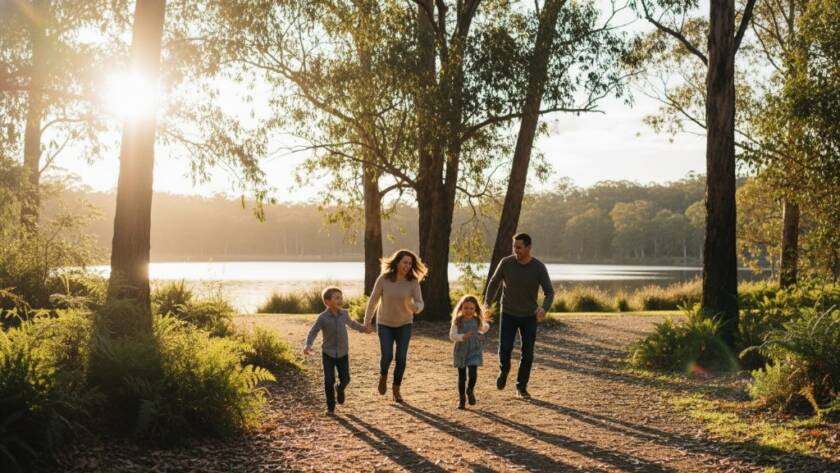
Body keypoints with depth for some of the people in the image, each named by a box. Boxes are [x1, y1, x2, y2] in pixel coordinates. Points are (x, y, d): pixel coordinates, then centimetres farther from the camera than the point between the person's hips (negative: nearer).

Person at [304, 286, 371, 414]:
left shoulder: (344, 314, -2)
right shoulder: (322, 317, -14)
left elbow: (351, 322, 20)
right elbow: (313, 332, -12)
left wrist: (363, 328, 33)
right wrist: (308, 345, -29)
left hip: (343, 353, 3)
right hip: (328, 353, -3)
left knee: (345, 379, -1)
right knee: (329, 381, -4)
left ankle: (339, 389, 34)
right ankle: (330, 406, 12)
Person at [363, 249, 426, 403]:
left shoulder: (413, 282, -16)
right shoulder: (383, 279, -18)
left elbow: (420, 304, -20)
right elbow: (373, 300, -8)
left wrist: (414, 306, -44)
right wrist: (367, 321, -3)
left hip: (404, 324, 1)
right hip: (385, 324, -1)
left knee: (401, 358, -3)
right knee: (386, 357, -10)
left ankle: (396, 389, 17)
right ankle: (383, 375, 25)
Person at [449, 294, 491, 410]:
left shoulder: (478, 321, 0)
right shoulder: (457, 321, -8)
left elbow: (484, 328, 23)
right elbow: (452, 335, -15)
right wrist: (462, 336, -29)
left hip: (474, 351, 1)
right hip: (460, 351, -1)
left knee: (473, 373, -14)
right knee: (462, 376, 5)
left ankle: (470, 390, 15)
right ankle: (461, 398, 21)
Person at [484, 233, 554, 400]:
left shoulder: (539, 267, -15)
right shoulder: (506, 262, -13)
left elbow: (549, 292, -12)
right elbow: (494, 283, 1)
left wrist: (544, 308, -34)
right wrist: (487, 303, -13)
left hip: (529, 316, 0)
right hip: (508, 315, 0)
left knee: (527, 353, -1)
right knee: (505, 349, -7)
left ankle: (522, 387, 16)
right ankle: (504, 370, 26)